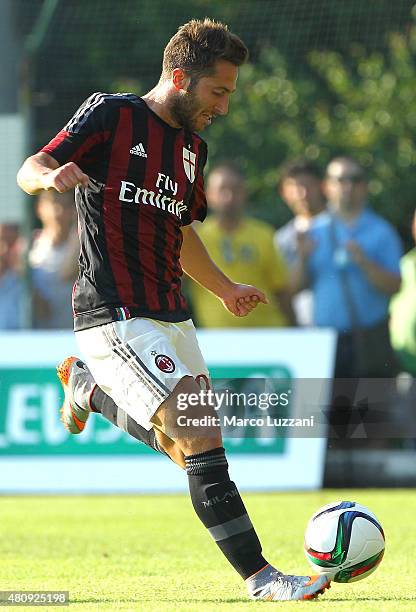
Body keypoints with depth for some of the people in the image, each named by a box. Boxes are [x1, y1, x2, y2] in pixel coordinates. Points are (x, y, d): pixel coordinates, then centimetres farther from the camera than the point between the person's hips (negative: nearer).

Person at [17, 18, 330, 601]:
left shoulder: (193, 147, 17)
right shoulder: (111, 115, -6)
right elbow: (29, 170, -8)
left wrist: (227, 289, 28)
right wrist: (54, 177, -30)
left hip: (170, 316, 8)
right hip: (115, 316, -8)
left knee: (189, 447, 14)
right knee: (202, 437, -17)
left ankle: (88, 388, 36)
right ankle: (260, 576, -14)